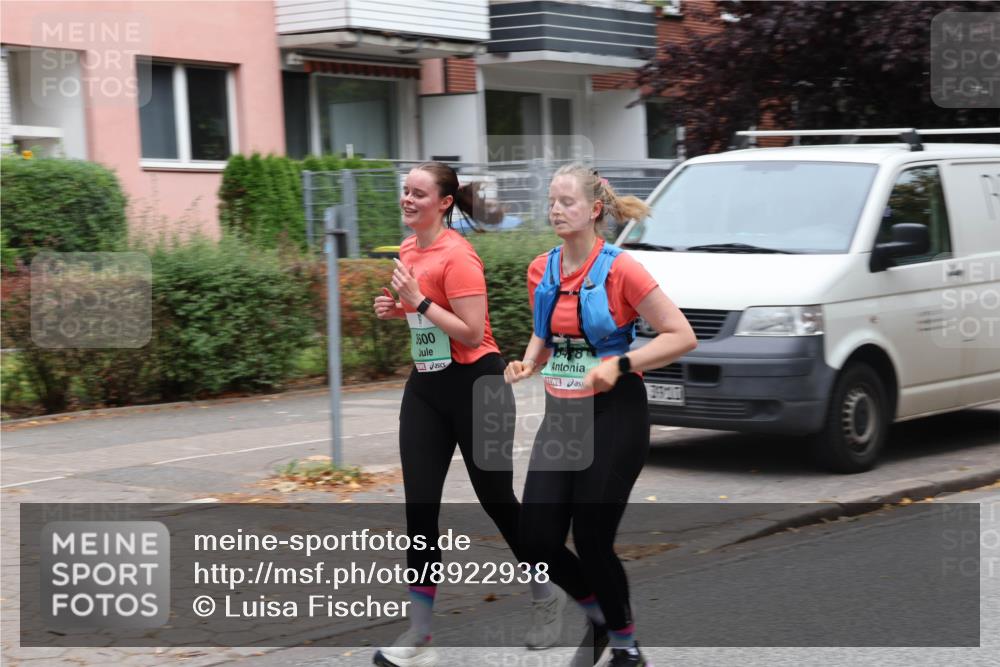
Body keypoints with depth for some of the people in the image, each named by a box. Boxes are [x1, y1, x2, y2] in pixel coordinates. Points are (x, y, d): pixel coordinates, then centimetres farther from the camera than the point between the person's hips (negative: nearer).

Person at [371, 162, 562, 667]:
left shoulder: (457, 255, -17)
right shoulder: (408, 250, 8)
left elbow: (472, 332, -22)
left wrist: (419, 301, -23)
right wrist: (397, 307, 6)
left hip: (474, 386, -7)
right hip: (425, 388, 7)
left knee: (497, 501, 6)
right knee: (420, 508, 0)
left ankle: (546, 597, 31)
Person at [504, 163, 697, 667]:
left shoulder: (620, 270, -12)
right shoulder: (541, 271, 5)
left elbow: (682, 336, -10)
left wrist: (620, 365, -19)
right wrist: (528, 365, 1)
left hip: (614, 417, -6)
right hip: (560, 415, 6)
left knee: (592, 541, -4)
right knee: (537, 542, -1)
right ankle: (598, 613, 28)